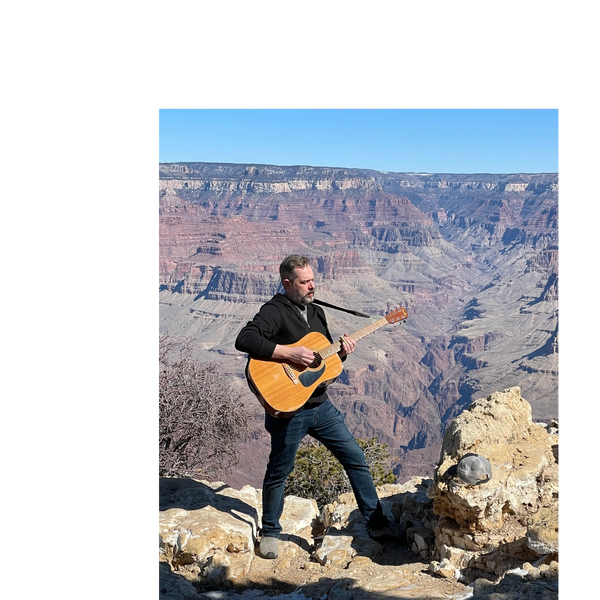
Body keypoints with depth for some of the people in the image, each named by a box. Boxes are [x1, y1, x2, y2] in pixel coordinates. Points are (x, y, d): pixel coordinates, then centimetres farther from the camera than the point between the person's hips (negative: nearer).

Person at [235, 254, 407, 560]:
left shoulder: (316, 311, 12)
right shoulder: (274, 311, -14)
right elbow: (244, 340, -30)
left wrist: (342, 351, -2)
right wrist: (290, 353, -30)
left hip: (321, 405, 7)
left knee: (356, 459, 9)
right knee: (279, 472, 9)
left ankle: (377, 523, 23)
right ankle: (270, 532, 31)